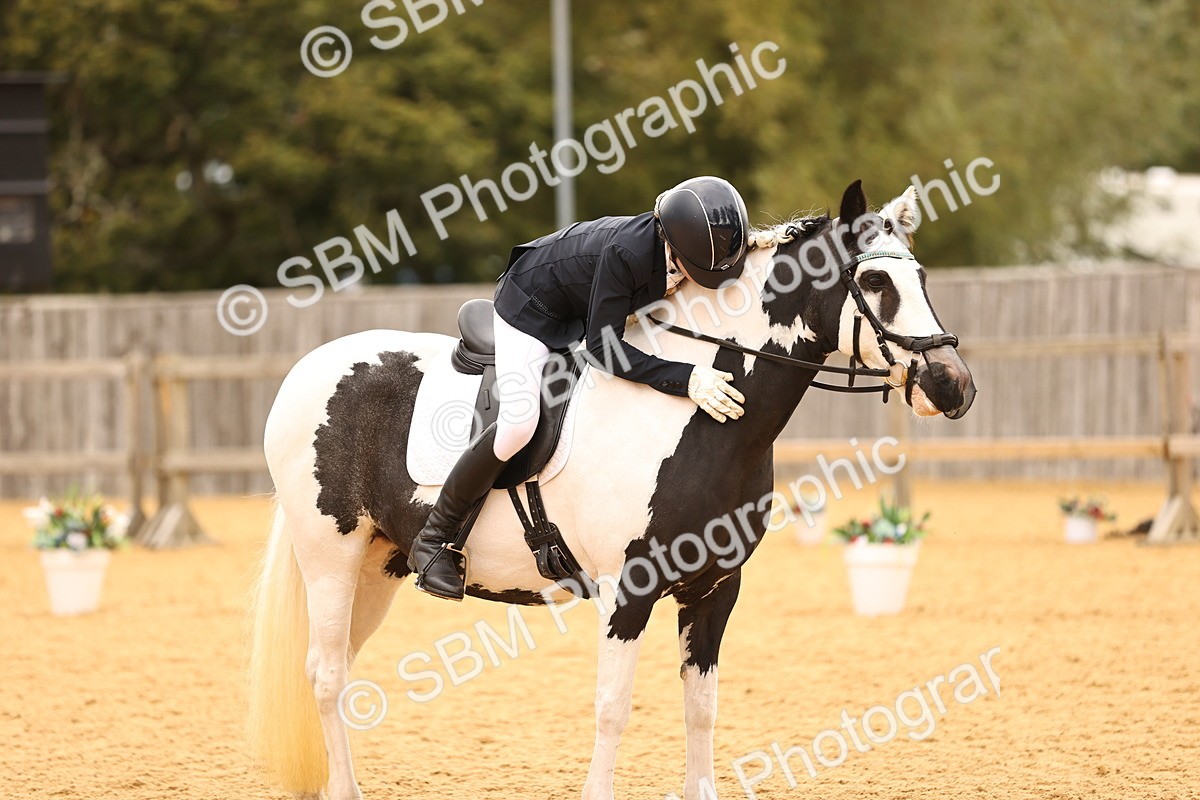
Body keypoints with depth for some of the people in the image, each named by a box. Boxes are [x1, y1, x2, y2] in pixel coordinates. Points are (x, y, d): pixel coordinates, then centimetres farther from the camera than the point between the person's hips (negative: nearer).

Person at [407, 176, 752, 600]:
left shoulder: (690, 245, -22)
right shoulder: (626, 251, -42)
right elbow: (603, 346, -37)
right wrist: (687, 379, -44)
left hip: (582, 308, 8)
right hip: (531, 305, -8)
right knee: (519, 424, -19)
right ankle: (434, 540, -6)